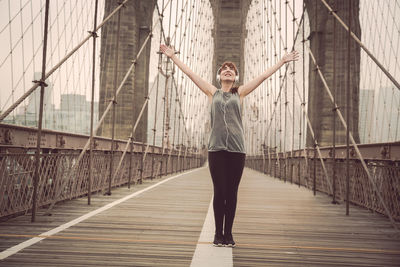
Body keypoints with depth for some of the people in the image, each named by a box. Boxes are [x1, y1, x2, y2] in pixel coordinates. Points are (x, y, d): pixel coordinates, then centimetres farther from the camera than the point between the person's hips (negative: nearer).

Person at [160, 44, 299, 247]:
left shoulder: (240, 93, 13)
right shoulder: (212, 93, 13)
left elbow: (263, 76, 14)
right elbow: (189, 73, 16)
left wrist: (282, 62, 15)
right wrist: (172, 56, 18)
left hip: (236, 148, 0)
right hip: (216, 148, 0)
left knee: (232, 193, 3)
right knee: (219, 192, 1)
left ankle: (228, 233, 11)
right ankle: (218, 233, 10)